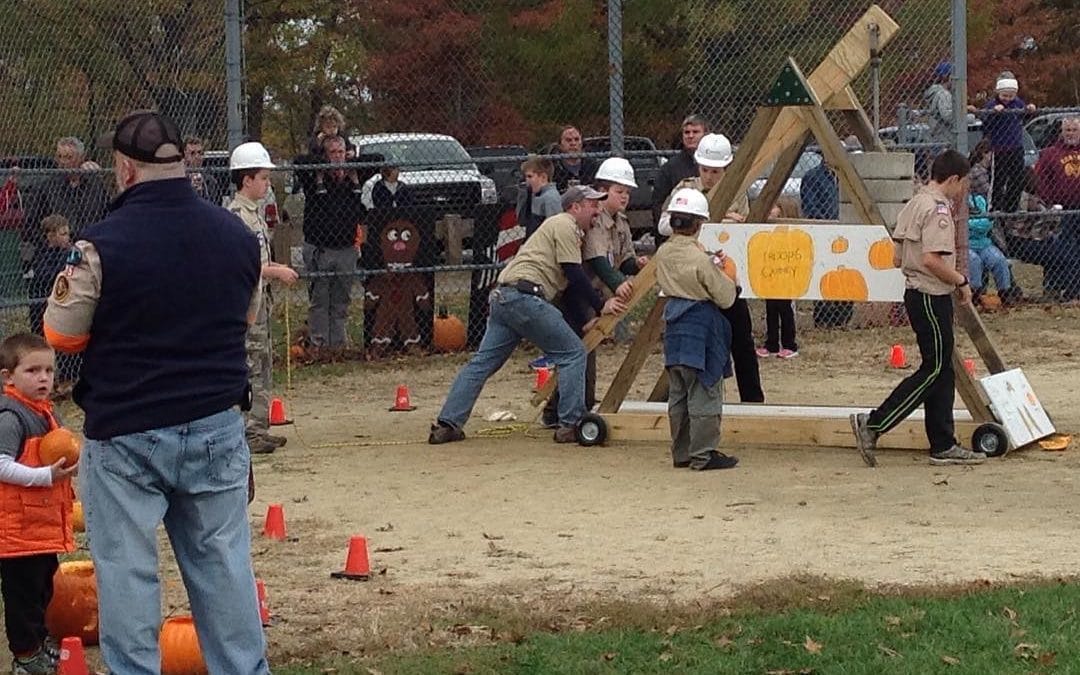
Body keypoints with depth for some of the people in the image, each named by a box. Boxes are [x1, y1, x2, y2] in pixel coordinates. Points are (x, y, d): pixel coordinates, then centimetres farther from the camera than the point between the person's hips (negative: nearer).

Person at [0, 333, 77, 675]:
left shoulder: (46, 412, 13)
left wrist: (67, 463, 6)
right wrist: (47, 476, -27)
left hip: (46, 523, 9)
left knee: (42, 586, 20)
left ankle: (40, 642, 33)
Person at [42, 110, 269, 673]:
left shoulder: (101, 245, -15)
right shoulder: (238, 236, 1)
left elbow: (61, 336, -6)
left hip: (124, 432, -4)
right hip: (216, 427, 4)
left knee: (126, 572, 5)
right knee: (223, 563, 12)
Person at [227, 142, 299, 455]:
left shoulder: (254, 213, 16)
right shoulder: (237, 215, -16)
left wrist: (276, 267, 8)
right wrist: (277, 272, -17)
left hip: (259, 297, 10)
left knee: (264, 364, 13)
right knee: (250, 364, -9)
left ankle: (259, 427, 18)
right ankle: (249, 432, -8)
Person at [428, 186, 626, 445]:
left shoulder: (566, 229, 30)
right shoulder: (565, 226, -2)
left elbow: (568, 286, 29)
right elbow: (575, 275, -10)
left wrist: (583, 323, 23)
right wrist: (600, 306, -3)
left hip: (502, 298, 10)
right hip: (524, 296, -10)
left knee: (482, 363, 7)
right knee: (573, 353, -2)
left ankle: (446, 425, 2)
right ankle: (569, 425, -4)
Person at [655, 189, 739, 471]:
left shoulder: (663, 254, 3)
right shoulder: (699, 259, -18)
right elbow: (725, 297, -12)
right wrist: (722, 273, 7)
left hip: (674, 325, 8)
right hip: (701, 328, -8)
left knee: (678, 395, 13)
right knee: (704, 395, 0)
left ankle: (682, 453, 18)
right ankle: (703, 455, 2)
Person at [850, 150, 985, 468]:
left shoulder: (914, 205, 14)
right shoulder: (938, 209, -16)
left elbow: (898, 258, 16)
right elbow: (931, 259, -26)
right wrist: (961, 281, -12)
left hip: (917, 293, 10)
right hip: (932, 297, -10)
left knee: (942, 370, 11)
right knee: (934, 369, -7)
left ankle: (943, 446, 13)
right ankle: (873, 424, -10)